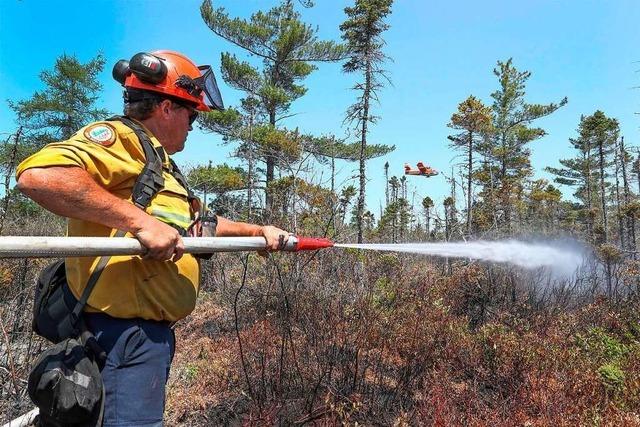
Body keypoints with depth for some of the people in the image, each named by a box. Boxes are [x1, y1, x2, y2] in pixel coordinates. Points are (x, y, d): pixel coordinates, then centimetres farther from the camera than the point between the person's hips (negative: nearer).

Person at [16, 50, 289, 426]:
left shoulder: (159, 164, 20)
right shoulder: (120, 138, -12)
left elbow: (201, 221, 30)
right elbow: (39, 175, -30)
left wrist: (258, 230, 28)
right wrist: (141, 221, -29)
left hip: (151, 331, 10)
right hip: (126, 333, -10)